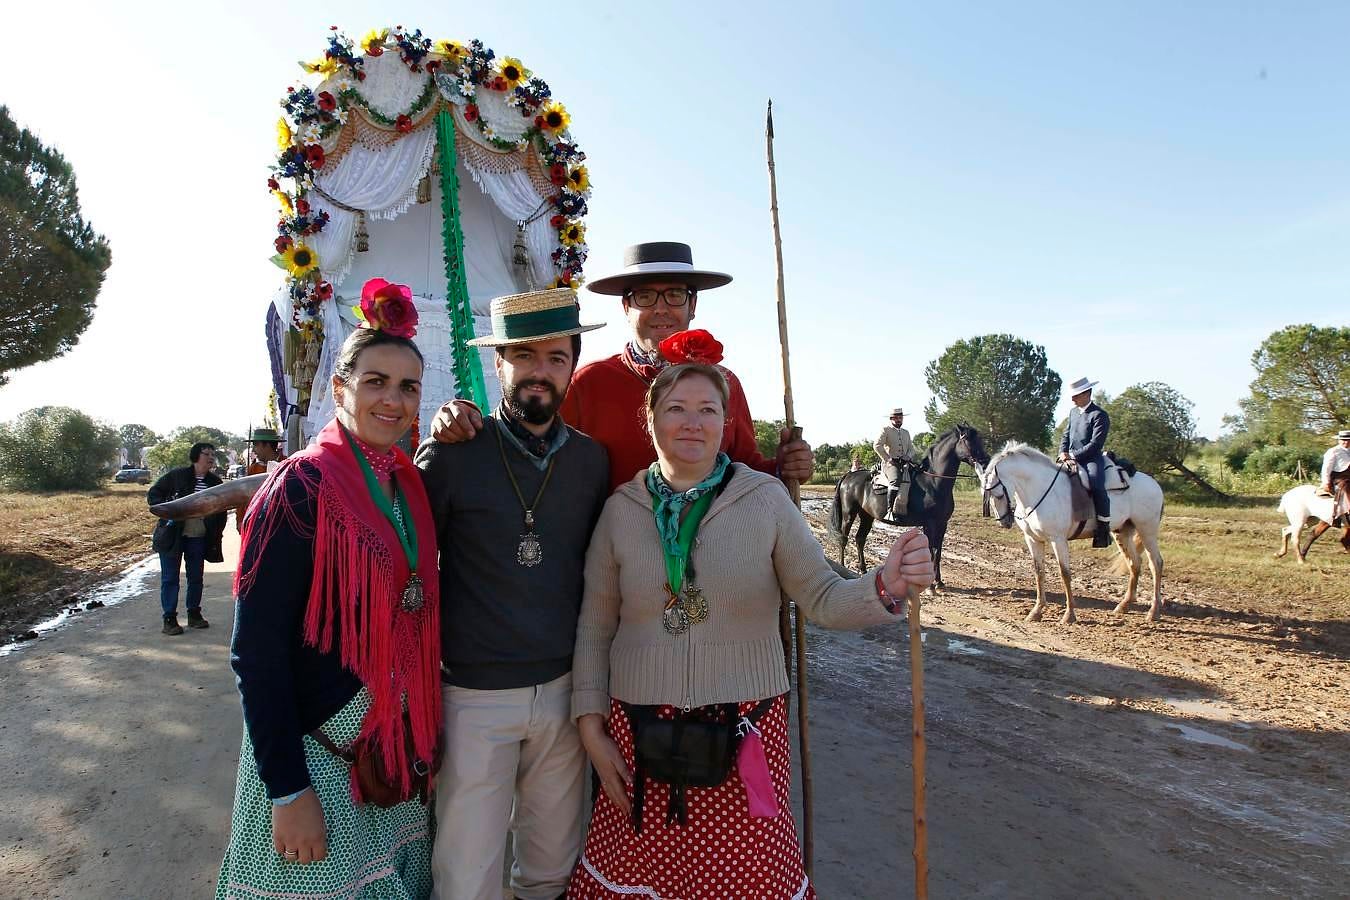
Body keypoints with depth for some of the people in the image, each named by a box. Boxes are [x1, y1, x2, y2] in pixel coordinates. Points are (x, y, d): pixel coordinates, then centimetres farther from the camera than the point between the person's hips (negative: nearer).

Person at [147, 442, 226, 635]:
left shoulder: (215, 481, 5)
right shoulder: (176, 475, -7)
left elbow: (221, 510, 13)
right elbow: (152, 494, -2)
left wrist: (216, 534, 6)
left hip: (198, 539, 4)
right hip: (172, 536, -4)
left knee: (196, 577, 12)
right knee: (170, 577, 2)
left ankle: (194, 614, 24)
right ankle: (169, 619, 7)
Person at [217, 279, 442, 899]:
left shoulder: (412, 485, 1)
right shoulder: (299, 489, -17)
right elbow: (255, 650, -17)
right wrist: (288, 790, -18)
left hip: (396, 748, 6)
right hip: (315, 752, -6)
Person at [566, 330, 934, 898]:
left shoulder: (764, 498, -6)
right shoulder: (621, 509, -2)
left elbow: (821, 599, -7)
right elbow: (594, 627, 4)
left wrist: (885, 587, -26)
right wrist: (591, 726, 2)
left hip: (746, 733, -1)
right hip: (639, 733, 1)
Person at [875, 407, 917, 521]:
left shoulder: (906, 432, 25)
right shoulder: (885, 429, 6)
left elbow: (911, 448, 24)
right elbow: (877, 445, -5)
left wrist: (908, 457, 2)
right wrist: (887, 459, -10)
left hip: (903, 464, 6)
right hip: (890, 463, -6)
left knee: (905, 482, -21)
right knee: (895, 481, -32)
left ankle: (898, 512, -20)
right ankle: (890, 510, -34)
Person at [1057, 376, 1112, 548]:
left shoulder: (1100, 415, -7)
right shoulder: (1073, 412, 17)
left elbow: (1095, 443, -15)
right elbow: (1066, 435, 20)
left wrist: (1074, 456, -19)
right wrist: (1063, 452, 1)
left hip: (1091, 458, -8)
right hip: (1071, 458, 8)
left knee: (1096, 486, -32)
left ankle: (1104, 528, -23)